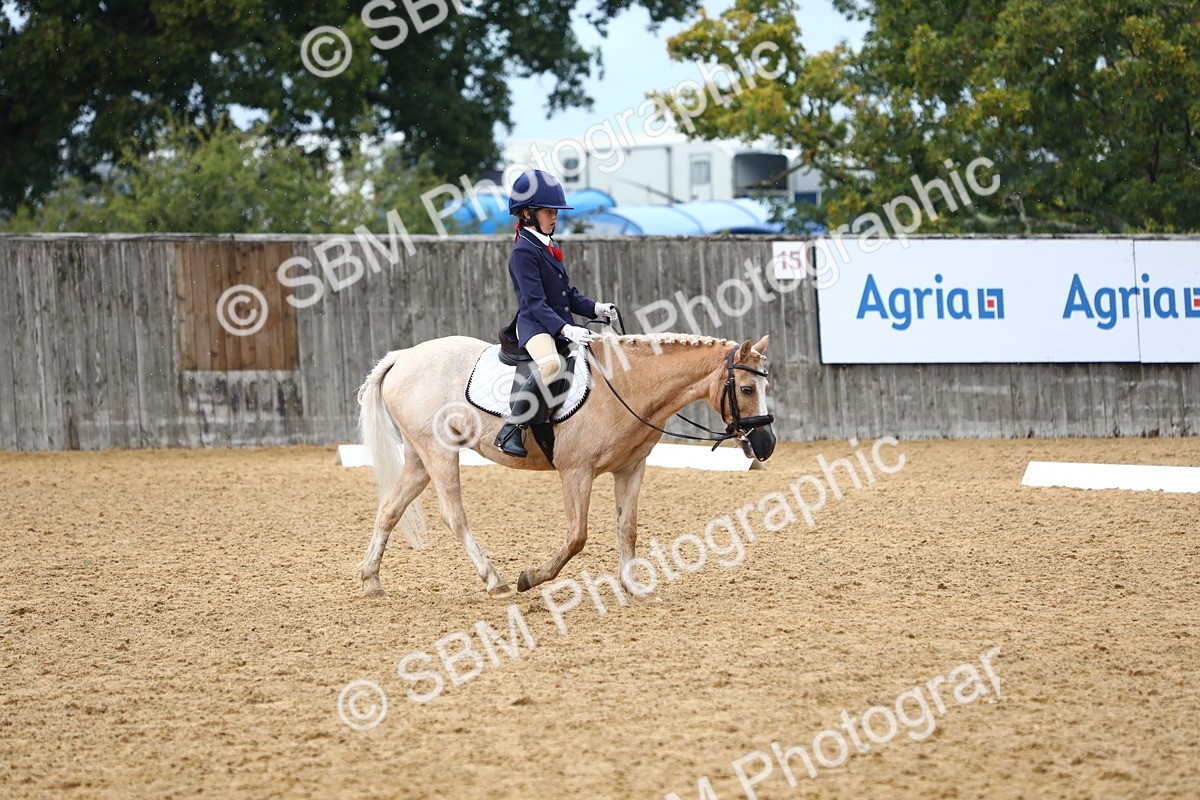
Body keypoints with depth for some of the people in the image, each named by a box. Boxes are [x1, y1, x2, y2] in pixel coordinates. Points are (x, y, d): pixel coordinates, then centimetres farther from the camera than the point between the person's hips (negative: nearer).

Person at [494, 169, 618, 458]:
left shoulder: (549, 248, 19)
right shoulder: (524, 251, -11)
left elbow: (568, 294, 21)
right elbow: (535, 302, -20)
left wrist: (596, 308, 3)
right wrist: (565, 329, -31)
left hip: (562, 328, 10)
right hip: (535, 325, -10)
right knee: (551, 364, -39)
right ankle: (510, 431, -37)